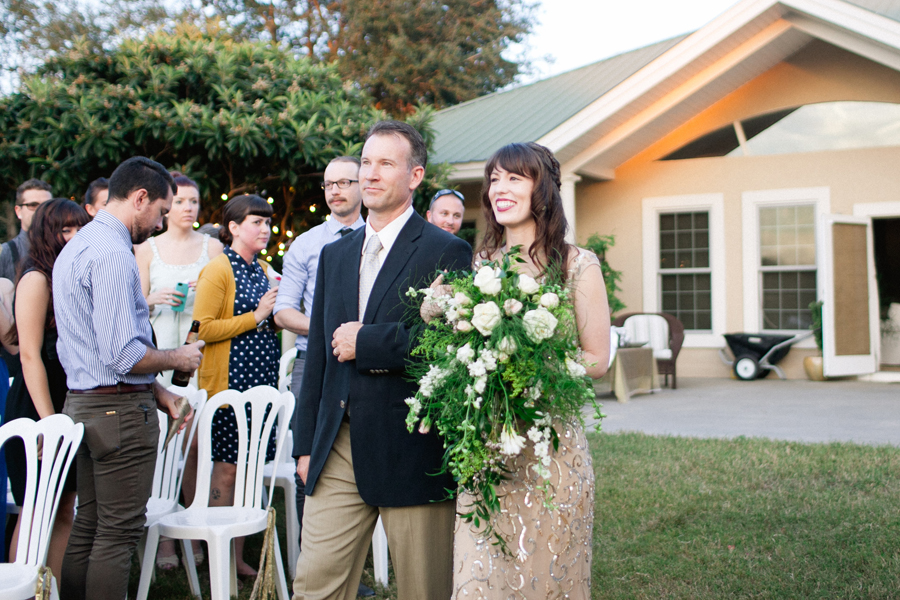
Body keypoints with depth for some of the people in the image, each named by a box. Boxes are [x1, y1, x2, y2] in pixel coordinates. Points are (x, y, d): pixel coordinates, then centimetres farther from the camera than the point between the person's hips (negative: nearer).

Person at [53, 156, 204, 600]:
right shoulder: (113, 255, -18)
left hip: (82, 403, 10)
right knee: (118, 534, -2)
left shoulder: (77, 247, 15)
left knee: (87, 528, 16)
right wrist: (177, 358, -6)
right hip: (120, 409, -10)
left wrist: (155, 391, 17)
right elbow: (123, 355, -24)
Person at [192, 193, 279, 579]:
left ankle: (237, 556, 17)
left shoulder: (262, 269, 17)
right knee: (226, 471, -3)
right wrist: (256, 316, -14)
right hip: (230, 381, -7)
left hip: (261, 380, 7)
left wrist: (277, 310, 8)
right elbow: (202, 329, -16)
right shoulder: (217, 270, -7)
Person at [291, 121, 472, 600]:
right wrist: (306, 445, 14)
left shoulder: (448, 252, -4)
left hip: (412, 453, -5)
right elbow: (317, 357, 17)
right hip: (336, 452, 5)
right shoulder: (335, 255, 16)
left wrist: (366, 341, -14)